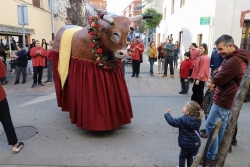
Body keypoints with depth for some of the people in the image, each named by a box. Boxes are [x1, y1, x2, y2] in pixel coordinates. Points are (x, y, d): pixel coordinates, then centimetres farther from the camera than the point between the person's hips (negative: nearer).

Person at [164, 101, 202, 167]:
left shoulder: (183, 120, -23)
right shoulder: (198, 120, -6)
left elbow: (172, 122, -16)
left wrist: (167, 114, -2)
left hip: (186, 144, -5)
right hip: (196, 143, 5)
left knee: (182, 156, 18)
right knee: (190, 156, 26)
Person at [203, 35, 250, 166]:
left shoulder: (233, 61, -25)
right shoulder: (238, 58, 11)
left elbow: (217, 80, -22)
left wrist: (216, 71, -4)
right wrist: (219, 73, -4)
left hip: (223, 100, -11)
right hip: (226, 99, 11)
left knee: (210, 126, -3)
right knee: (221, 127, 17)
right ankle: (217, 154, 29)